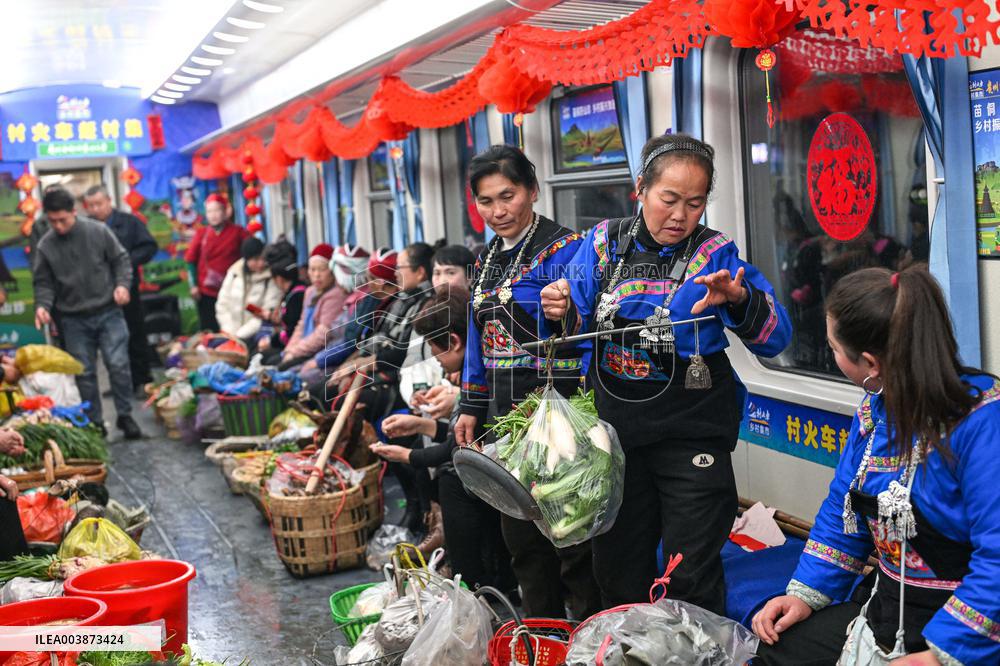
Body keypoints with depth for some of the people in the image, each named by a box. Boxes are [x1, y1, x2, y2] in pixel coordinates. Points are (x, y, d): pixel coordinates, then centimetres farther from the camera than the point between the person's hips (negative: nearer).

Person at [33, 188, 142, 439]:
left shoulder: (98, 231, -6)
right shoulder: (46, 246, -3)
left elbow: (121, 259, 2)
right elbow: (44, 282, 4)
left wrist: (122, 284, -13)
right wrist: (42, 305, -13)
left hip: (108, 313, -2)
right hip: (74, 320, 2)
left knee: (118, 364, -6)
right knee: (84, 373, 6)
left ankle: (125, 416, 9)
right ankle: (95, 423, 17)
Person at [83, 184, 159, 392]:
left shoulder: (128, 222, 1)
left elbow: (149, 247, -1)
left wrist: (129, 261, -13)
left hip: (126, 288, -1)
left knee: (136, 337, 5)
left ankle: (142, 380, 15)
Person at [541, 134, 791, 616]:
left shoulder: (715, 254, -7)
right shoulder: (604, 243, 1)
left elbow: (775, 337, -14)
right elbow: (575, 329, 7)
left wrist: (740, 299, -33)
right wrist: (561, 313, -16)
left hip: (691, 436, -3)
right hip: (615, 430, 3)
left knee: (690, 577, 2)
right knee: (618, 571, 17)